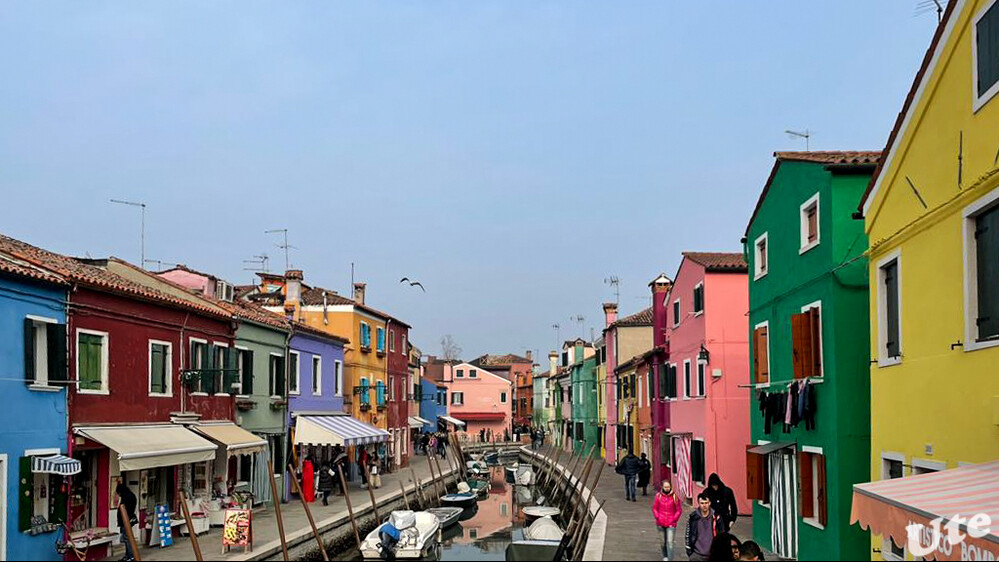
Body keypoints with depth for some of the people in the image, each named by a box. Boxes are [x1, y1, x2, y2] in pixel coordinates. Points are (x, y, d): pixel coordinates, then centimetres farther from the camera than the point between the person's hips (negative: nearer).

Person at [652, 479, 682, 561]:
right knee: (663, 542, 13)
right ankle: (665, 557, 33)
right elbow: (654, 508, 7)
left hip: (671, 524, -2)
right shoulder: (658, 496, -1)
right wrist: (657, 517, -5)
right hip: (661, 523, 2)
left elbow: (679, 510, 2)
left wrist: (674, 519, -6)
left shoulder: (675, 497, -4)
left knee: (670, 542, -10)